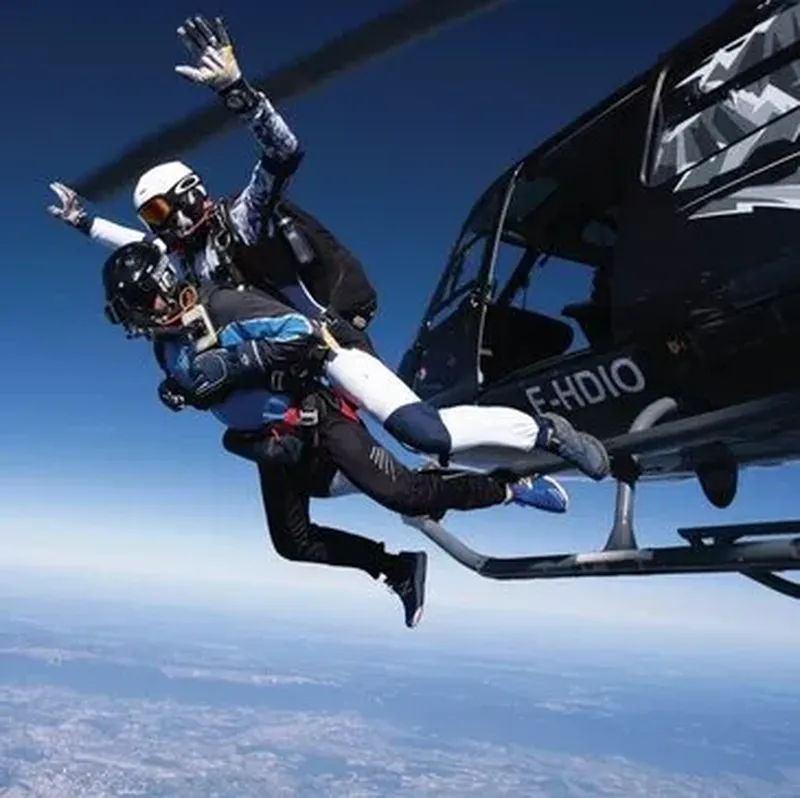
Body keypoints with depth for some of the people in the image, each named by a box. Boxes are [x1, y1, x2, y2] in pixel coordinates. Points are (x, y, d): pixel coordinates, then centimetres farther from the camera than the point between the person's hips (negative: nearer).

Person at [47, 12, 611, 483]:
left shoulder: (241, 220, -8)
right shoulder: (187, 253, 15)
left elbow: (285, 153, -26)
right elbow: (137, 248, 37)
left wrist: (236, 90, -40)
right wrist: (83, 219, 40)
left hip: (326, 344, -9)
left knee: (427, 435, -26)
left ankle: (544, 431, -6)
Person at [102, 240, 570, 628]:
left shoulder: (223, 305, -21)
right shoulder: (166, 342, 4)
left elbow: (301, 333, -28)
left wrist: (234, 361, -31)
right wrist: (178, 391, -2)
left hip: (315, 417, -8)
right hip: (273, 446, 9)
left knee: (401, 494, -16)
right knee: (293, 543, 8)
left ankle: (511, 487, 3)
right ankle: (399, 569, 20)